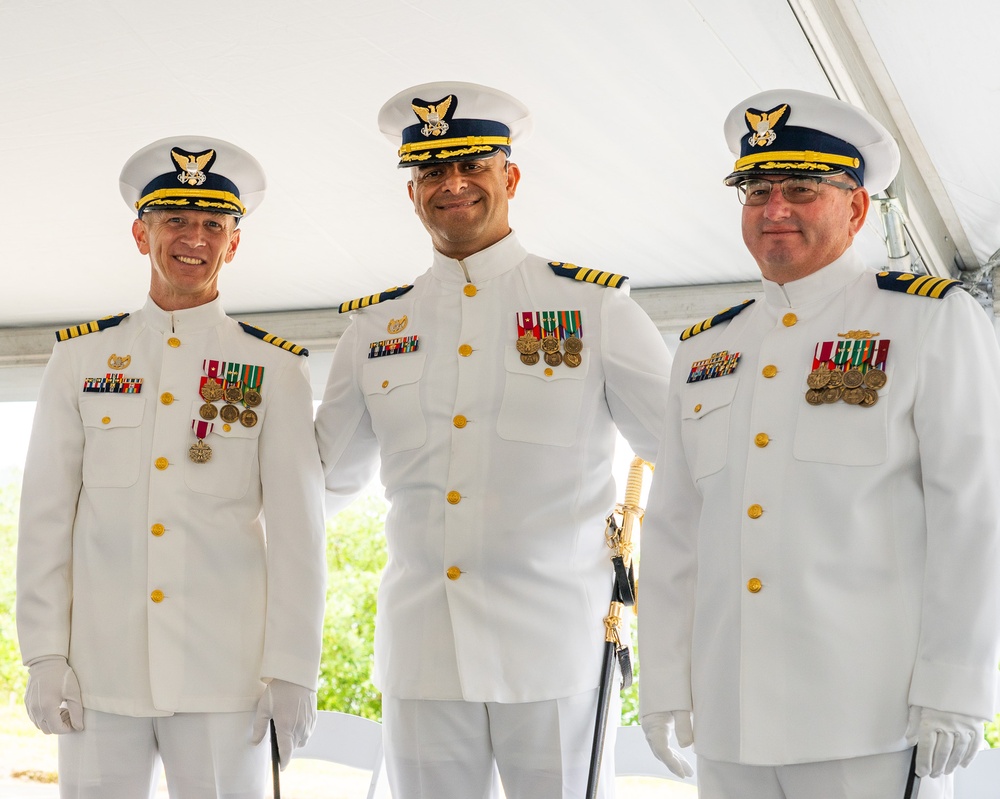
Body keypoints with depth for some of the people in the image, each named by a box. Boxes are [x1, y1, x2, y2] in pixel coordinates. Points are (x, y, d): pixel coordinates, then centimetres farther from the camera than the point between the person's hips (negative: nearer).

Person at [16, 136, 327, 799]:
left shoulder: (275, 369, 3)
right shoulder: (81, 357, 8)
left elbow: (298, 528, 0)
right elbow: (45, 515, 6)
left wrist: (293, 668, -4)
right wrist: (44, 654, 0)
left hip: (224, 671, -1)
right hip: (100, 668, 1)